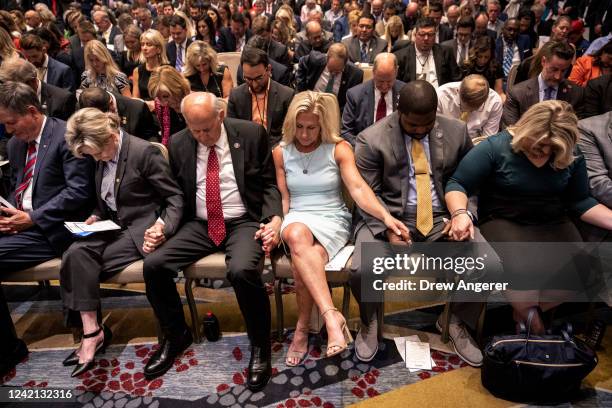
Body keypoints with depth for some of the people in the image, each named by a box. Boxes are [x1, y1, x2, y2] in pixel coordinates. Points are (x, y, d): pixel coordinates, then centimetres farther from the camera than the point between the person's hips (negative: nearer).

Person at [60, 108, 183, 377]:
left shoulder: (144, 151, -13)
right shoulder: (102, 157, 10)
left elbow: (175, 197, -12)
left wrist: (162, 227, -25)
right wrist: (96, 217, 2)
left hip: (140, 229, -7)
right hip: (114, 227, 7)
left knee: (79, 260, -21)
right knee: (76, 252, -22)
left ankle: (92, 331, -6)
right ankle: (90, 331, -19)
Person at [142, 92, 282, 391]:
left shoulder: (252, 134, -3)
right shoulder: (178, 144, 5)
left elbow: (269, 183, 1)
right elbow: (177, 194, 13)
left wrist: (274, 216, -15)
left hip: (244, 222, -4)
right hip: (199, 224, 4)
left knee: (242, 270, -33)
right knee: (153, 265, -16)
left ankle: (259, 345, -6)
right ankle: (176, 336, 11)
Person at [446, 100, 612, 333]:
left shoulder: (572, 157, 4)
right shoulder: (496, 147, -11)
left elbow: (580, 201, 12)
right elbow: (457, 185, -11)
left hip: (553, 224, 5)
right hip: (503, 222, -4)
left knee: (575, 271, -22)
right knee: (521, 268, -32)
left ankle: (527, 313, 8)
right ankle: (528, 320, 4)